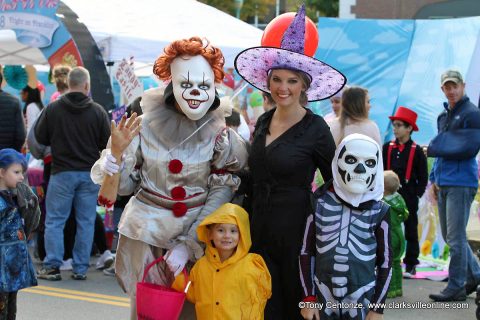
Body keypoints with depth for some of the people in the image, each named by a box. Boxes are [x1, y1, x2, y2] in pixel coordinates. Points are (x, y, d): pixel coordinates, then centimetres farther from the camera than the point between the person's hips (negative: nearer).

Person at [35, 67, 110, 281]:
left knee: (54, 221, 7)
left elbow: (40, 137, 2)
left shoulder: (53, 109, -6)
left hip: (62, 172, -1)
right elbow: (107, 143, -1)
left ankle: (52, 266, 3)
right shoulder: (98, 111, -6)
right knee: (85, 222, 7)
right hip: (89, 173, 1)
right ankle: (80, 268, 9)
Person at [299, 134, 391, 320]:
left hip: (362, 297, -1)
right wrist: (308, 298, 3)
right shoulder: (320, 203, -4)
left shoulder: (379, 211, -6)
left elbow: (385, 261, 0)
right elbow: (306, 251, 4)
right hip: (325, 296, 1)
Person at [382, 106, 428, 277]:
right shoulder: (387, 148, 4)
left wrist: (417, 194, -7)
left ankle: (411, 265, 12)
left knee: (410, 231, 5)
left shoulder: (416, 150, -4)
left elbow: (423, 176, -1)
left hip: (409, 198, -3)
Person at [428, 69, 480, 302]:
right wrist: (434, 178, 16)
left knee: (455, 237, -6)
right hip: (444, 183, 8)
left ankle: (456, 288, 1)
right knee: (449, 236, 13)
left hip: (461, 183, -8)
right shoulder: (443, 116, 18)